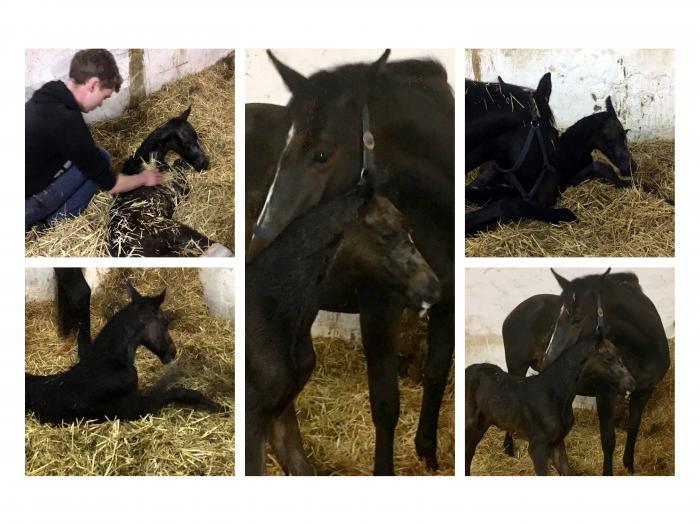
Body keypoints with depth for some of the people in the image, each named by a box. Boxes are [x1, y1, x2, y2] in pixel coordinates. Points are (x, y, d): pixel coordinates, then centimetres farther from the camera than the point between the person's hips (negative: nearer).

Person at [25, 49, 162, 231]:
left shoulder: (46, 98, 4)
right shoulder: (66, 121, -22)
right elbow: (108, 184, -9)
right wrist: (144, 178, 7)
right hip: (24, 206, -8)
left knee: (92, 159, 18)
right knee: (100, 159, -2)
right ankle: (55, 223, 3)